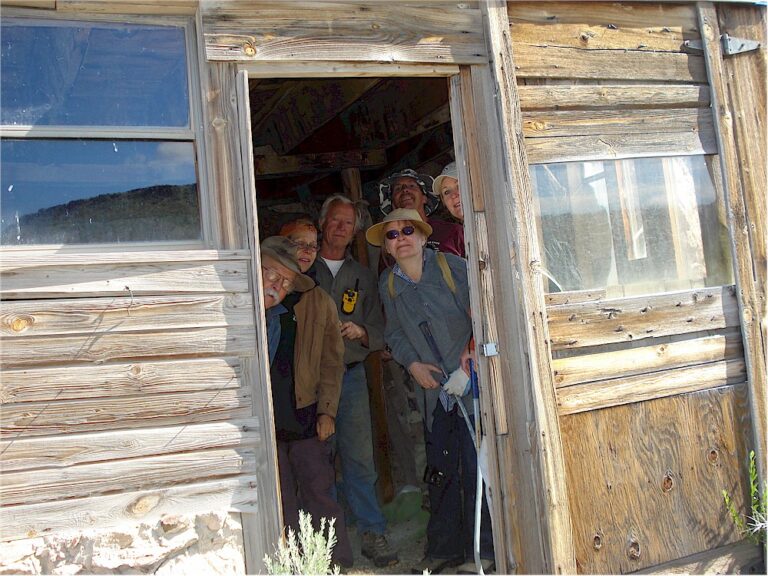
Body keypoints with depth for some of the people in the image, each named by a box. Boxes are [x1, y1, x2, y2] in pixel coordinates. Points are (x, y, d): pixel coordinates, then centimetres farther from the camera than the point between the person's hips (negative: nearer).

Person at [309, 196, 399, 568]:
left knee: (359, 458, -2)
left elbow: (380, 333, 14)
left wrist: (360, 333, -7)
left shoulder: (362, 276, 17)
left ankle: (372, 534, 6)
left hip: (351, 374, 2)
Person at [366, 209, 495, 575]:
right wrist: (412, 364, -3)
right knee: (440, 469, 9)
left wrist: (473, 352, -15)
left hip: (470, 382, -4)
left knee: (476, 465, -4)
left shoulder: (451, 266, -4)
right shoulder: (387, 284, 8)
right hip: (434, 389, 4)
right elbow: (395, 334, 13)